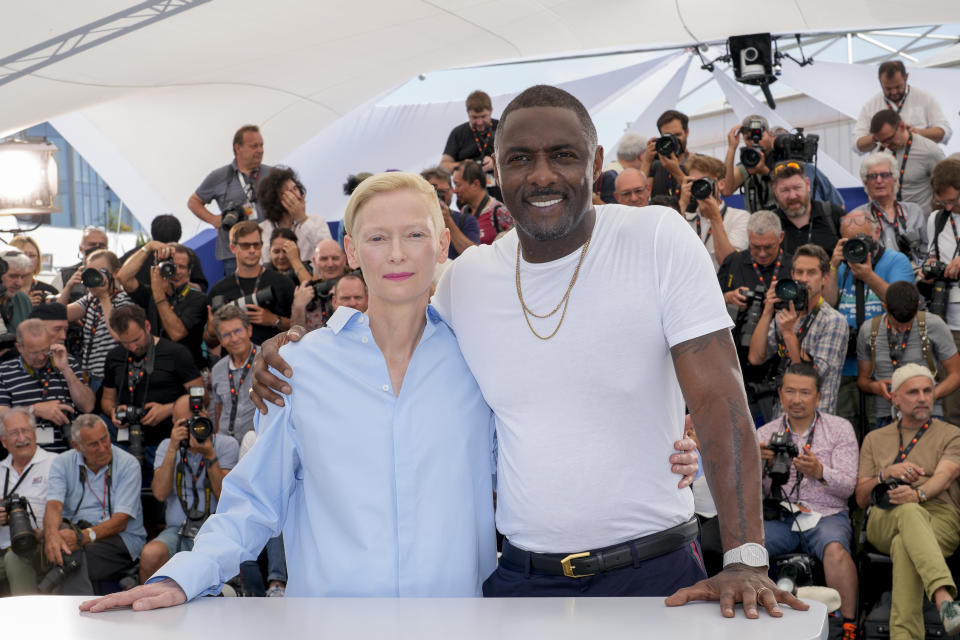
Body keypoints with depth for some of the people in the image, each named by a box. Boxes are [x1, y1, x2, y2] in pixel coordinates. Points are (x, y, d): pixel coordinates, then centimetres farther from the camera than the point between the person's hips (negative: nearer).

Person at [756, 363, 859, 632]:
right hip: (779, 517, 1)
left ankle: (849, 625, -25)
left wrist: (819, 472, -23)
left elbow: (847, 486, -2)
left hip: (826, 515, -1)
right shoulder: (766, 434, 12)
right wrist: (758, 465, -18)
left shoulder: (839, 428, 8)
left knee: (835, 550, -35)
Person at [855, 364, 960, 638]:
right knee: (909, 512, -41)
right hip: (884, 521, 1)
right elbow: (861, 498, 19)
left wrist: (918, 493, -29)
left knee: (904, 546, -41)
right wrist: (887, 474, -4)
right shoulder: (875, 439, 27)